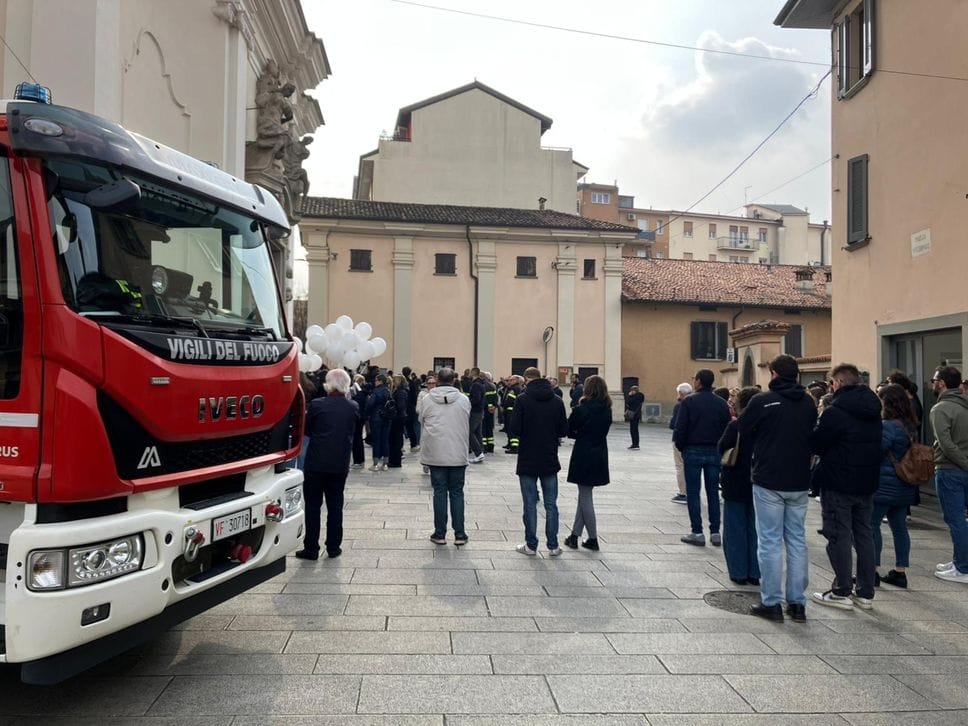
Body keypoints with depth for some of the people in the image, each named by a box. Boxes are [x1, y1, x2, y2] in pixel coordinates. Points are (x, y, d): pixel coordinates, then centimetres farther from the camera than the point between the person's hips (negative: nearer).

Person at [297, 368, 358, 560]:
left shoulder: (317, 405, -12)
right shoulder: (353, 407, -5)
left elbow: (306, 430, 1)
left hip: (316, 463, -2)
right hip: (340, 464, 3)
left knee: (312, 506, 7)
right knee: (335, 506, 12)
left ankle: (311, 548, 10)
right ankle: (333, 547, 17)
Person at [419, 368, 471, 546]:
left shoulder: (426, 399, -5)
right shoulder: (464, 399, -3)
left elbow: (421, 422, 7)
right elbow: (467, 425, 8)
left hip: (435, 454, 0)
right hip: (458, 454, 0)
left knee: (439, 492, 8)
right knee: (457, 492, 9)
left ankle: (440, 533, 12)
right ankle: (459, 534, 11)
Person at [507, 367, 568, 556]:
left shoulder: (523, 399, -10)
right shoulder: (556, 400, 1)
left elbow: (513, 430, -13)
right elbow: (563, 430, 4)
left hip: (528, 461, -3)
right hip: (550, 461, 3)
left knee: (530, 504, 5)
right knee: (551, 504, 10)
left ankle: (531, 545, 11)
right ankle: (553, 546, 14)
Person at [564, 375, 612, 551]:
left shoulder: (581, 409, -15)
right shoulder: (607, 410, 3)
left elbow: (569, 431, -7)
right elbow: (604, 430, 9)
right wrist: (591, 437, 6)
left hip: (583, 456, -6)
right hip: (600, 455, 6)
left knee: (585, 497, 4)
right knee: (584, 495, 15)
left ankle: (593, 539, 8)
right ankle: (574, 535, 20)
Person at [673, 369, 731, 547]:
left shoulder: (689, 401, -8)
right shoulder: (721, 403, 4)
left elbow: (680, 428, -11)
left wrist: (681, 447, 3)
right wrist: (720, 448, 12)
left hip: (693, 452, -4)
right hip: (715, 452, 4)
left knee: (693, 493, 3)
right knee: (713, 492, 11)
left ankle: (697, 533, 3)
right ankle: (715, 532, 12)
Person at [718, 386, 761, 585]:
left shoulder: (735, 426, -15)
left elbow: (721, 448, -9)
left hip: (735, 484, -3)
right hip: (758, 484, 4)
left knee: (736, 529, 7)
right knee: (755, 528, 12)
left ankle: (739, 572, 11)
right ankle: (755, 573, 17)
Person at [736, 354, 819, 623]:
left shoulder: (762, 401, -11)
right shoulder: (809, 403, 3)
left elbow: (742, 433, 0)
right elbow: (814, 437, 11)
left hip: (768, 481, -4)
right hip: (799, 482, 5)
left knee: (770, 541, 2)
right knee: (797, 540, 12)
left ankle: (771, 603, 6)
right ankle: (797, 603, 16)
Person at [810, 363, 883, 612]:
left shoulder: (835, 411, -17)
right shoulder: (873, 411, 8)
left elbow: (815, 444, -14)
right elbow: (875, 444, 14)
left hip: (838, 484, -7)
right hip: (867, 483, 8)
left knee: (839, 535, 1)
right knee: (864, 534, 13)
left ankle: (842, 592, 7)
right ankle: (865, 593, 20)